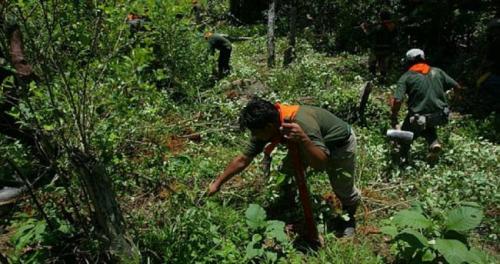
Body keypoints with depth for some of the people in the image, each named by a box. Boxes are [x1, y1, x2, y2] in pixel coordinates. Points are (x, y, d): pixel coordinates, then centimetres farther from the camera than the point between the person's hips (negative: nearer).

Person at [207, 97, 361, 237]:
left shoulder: (303, 123, -44)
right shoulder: (267, 124, -23)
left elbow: (320, 163, -47)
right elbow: (243, 159, -13)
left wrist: (303, 139, -63)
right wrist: (217, 183, -10)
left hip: (340, 144, -5)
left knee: (344, 189, 2)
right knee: (286, 173, -1)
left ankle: (349, 217, 33)